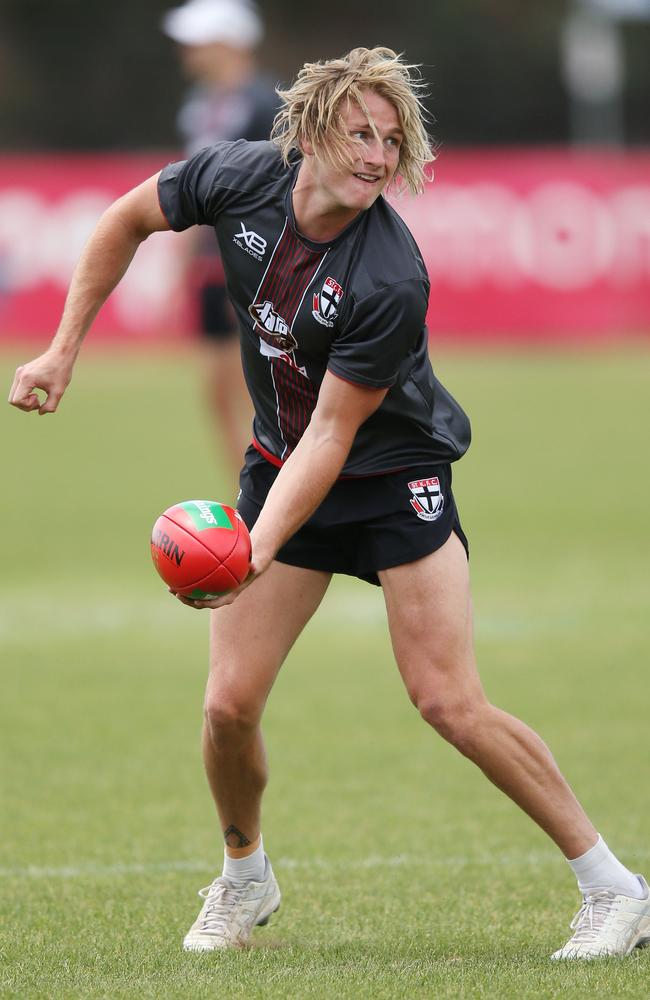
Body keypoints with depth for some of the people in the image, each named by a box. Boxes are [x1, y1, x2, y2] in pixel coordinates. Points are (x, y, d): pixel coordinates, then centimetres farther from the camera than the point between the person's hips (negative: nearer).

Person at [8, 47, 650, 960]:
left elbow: (331, 437, -27)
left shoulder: (391, 281, -30)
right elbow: (128, 221, 5)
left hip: (394, 475, -5)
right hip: (281, 466, 5)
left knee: (450, 704, -14)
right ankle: (245, 878, 26)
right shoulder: (240, 179, -15)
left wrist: (256, 553, -37)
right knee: (229, 704, -3)